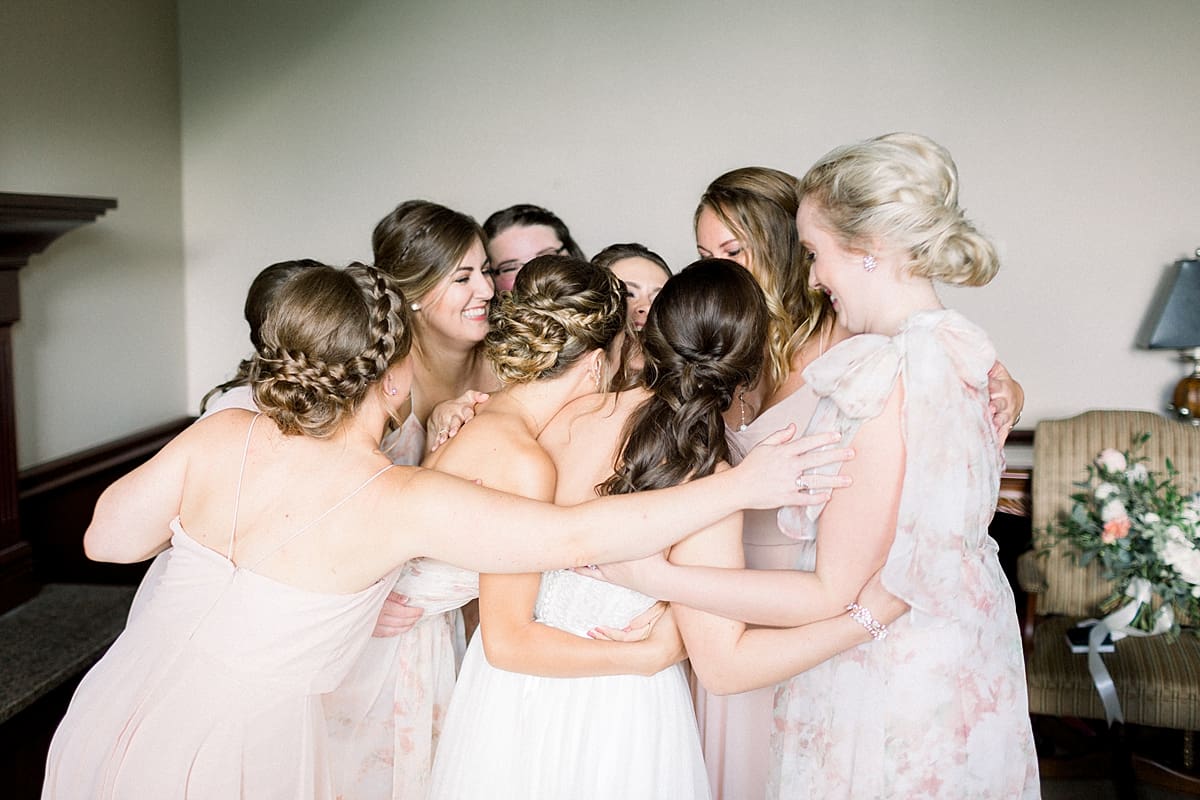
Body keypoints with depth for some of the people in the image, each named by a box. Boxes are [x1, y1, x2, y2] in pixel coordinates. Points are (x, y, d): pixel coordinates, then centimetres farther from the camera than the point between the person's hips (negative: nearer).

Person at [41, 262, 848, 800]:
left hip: (118, 715, 6)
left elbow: (108, 538, 2)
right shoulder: (405, 501, -23)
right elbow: (576, 536, -25)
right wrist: (738, 485, -18)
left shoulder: (222, 435, -10)